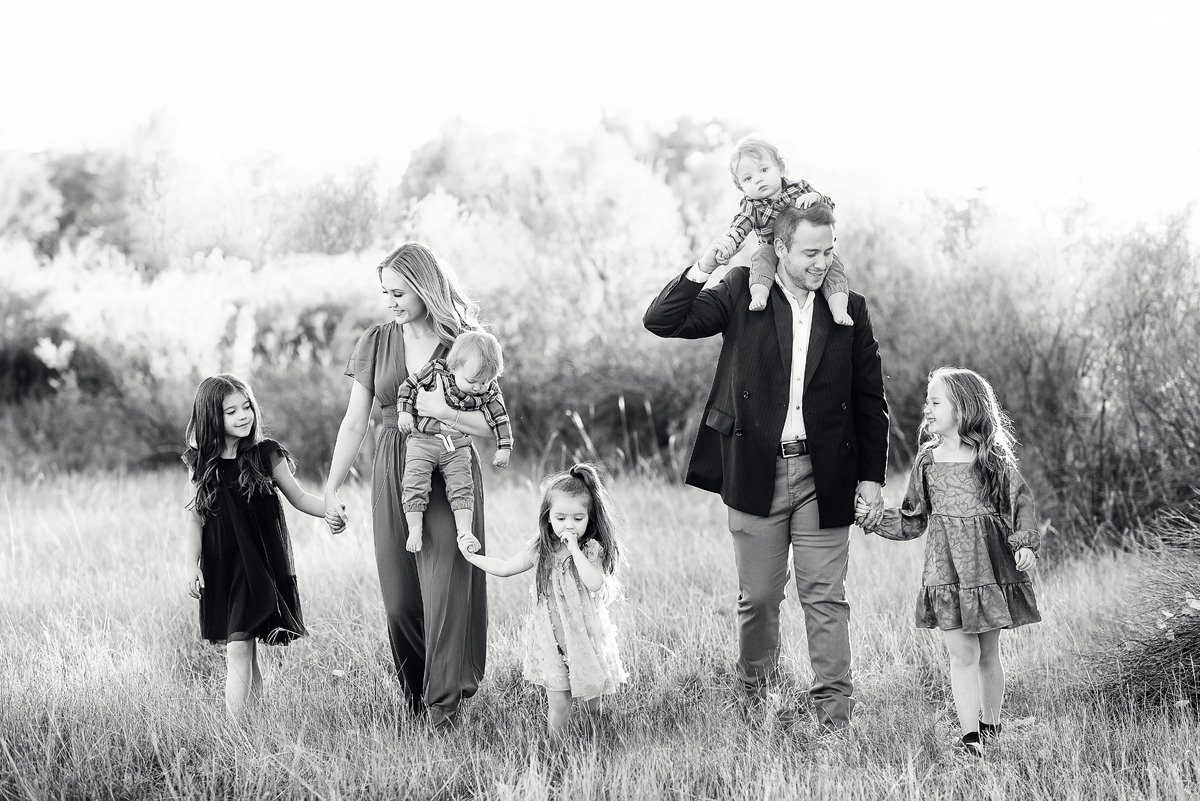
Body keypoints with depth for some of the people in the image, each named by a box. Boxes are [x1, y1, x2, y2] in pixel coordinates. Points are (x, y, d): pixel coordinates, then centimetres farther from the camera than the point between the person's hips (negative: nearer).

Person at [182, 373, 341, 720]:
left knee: (239, 651, -6)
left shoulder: (266, 455, -2)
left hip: (260, 563, -1)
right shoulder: (201, 464, 2)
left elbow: (298, 497, 4)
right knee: (241, 653, 1)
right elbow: (195, 518, 7)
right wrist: (193, 567, 2)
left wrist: (329, 510, -13)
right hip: (220, 568, 1)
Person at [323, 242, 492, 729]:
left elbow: (491, 425, -7)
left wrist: (439, 409, -18)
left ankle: (444, 706, -4)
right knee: (399, 596, 3)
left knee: (446, 590, -8)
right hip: (393, 475, 3)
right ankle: (414, 697, 18)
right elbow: (354, 422, 5)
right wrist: (331, 489, -1)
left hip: (450, 476, -3)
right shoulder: (377, 342, 6)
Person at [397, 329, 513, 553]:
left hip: (457, 445, 2)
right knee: (415, 483, -13)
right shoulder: (436, 370, -12)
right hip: (423, 439, -2)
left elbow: (500, 419, 1)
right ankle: (415, 530, -5)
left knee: (462, 486, -10)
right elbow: (409, 385, -1)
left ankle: (464, 531, -4)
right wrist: (405, 411, -10)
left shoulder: (489, 391, -7)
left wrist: (504, 448, -4)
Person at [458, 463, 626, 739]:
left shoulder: (592, 549, -12)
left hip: (585, 634, -2)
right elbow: (505, 567, 12)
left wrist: (574, 548, -29)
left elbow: (594, 583, -29)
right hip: (551, 637, 2)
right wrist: (471, 557, 12)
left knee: (591, 691, 13)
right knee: (557, 700, 0)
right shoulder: (541, 549, -1)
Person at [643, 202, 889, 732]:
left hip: (824, 476, 0)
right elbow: (660, 322, -3)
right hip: (756, 471, 0)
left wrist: (871, 475, 4)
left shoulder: (849, 310, 5)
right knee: (757, 599, 7)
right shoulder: (741, 294, 2)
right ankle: (757, 700, 23)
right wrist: (700, 271, -17)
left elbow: (870, 400, 9)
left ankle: (834, 716, 2)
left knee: (825, 598, -1)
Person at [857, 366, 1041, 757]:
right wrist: (873, 518, 3)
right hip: (946, 569, 2)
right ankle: (969, 735, -3)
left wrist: (1025, 543, -13)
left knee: (988, 653, 8)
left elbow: (1021, 501, -1)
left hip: (988, 564, -2)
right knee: (962, 654, -4)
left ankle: (990, 724, 23)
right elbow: (913, 519, 13)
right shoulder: (928, 458, 7)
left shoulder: (993, 456, -2)